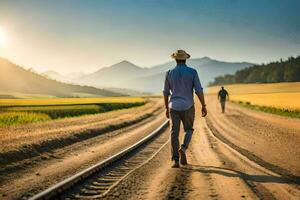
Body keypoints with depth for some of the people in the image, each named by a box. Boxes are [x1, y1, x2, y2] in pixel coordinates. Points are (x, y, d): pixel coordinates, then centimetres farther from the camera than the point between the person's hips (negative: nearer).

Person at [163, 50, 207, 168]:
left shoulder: (169, 73, 0)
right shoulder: (192, 72, -5)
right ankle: (183, 149, -7)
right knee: (189, 130, 19)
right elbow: (199, 90, -9)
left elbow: (166, 92, 6)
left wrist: (167, 108, 17)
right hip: (187, 107, -1)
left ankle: (175, 160, -4)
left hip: (174, 107, 1)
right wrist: (204, 106, -2)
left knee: (174, 134, 3)